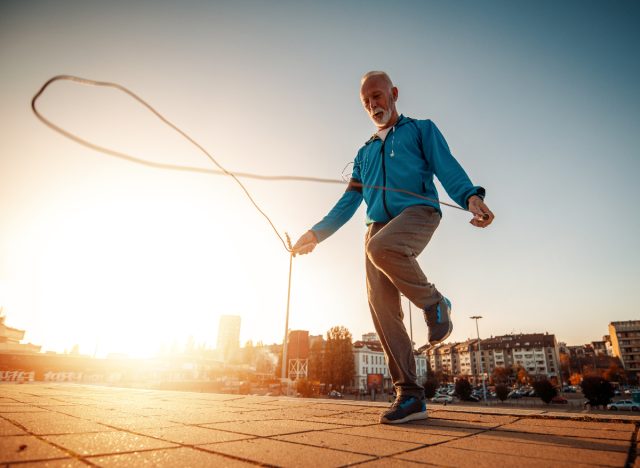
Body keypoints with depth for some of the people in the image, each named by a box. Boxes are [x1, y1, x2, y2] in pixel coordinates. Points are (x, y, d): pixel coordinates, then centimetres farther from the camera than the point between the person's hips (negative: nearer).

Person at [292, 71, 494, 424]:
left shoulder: (421, 129, 17)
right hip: (378, 224, 5)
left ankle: (434, 303, -11)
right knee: (382, 308, -8)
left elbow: (447, 168, 0)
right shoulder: (365, 152, 29)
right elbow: (348, 202, 26)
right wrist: (317, 233, 16)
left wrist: (470, 196, -21)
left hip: (417, 211, -5)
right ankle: (410, 396, 0)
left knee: (380, 247, -37)